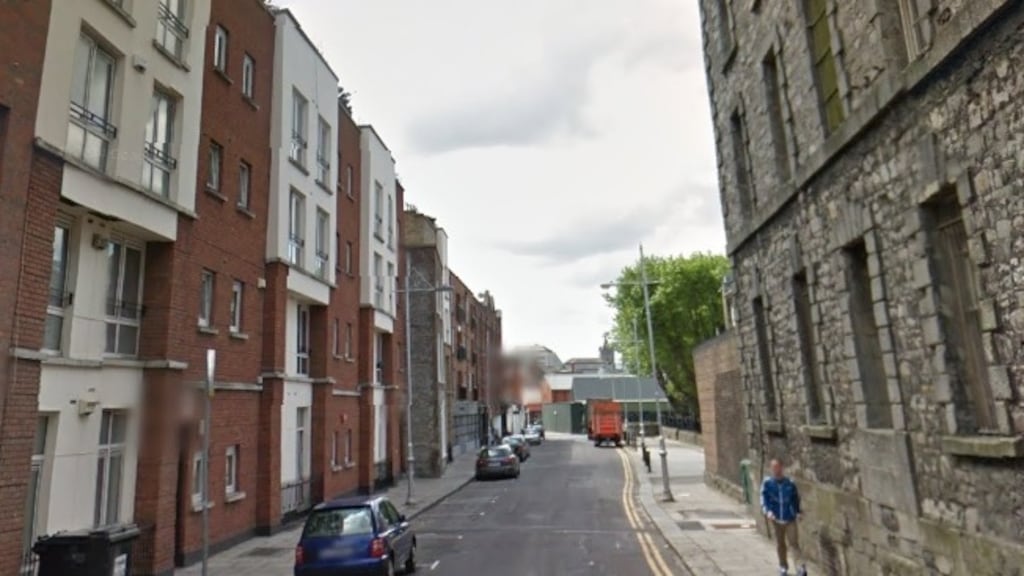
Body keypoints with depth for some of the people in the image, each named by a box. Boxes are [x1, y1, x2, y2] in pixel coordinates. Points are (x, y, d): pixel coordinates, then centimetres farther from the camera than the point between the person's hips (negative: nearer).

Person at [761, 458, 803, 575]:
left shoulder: (790, 483, -6)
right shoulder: (767, 482, -8)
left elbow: (796, 498, 7)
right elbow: (763, 498, -10)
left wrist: (798, 512, 4)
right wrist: (767, 511, -24)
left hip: (790, 518, -1)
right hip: (775, 519, 2)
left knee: (793, 542, -9)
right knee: (780, 543, 15)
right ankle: (783, 566, 32)